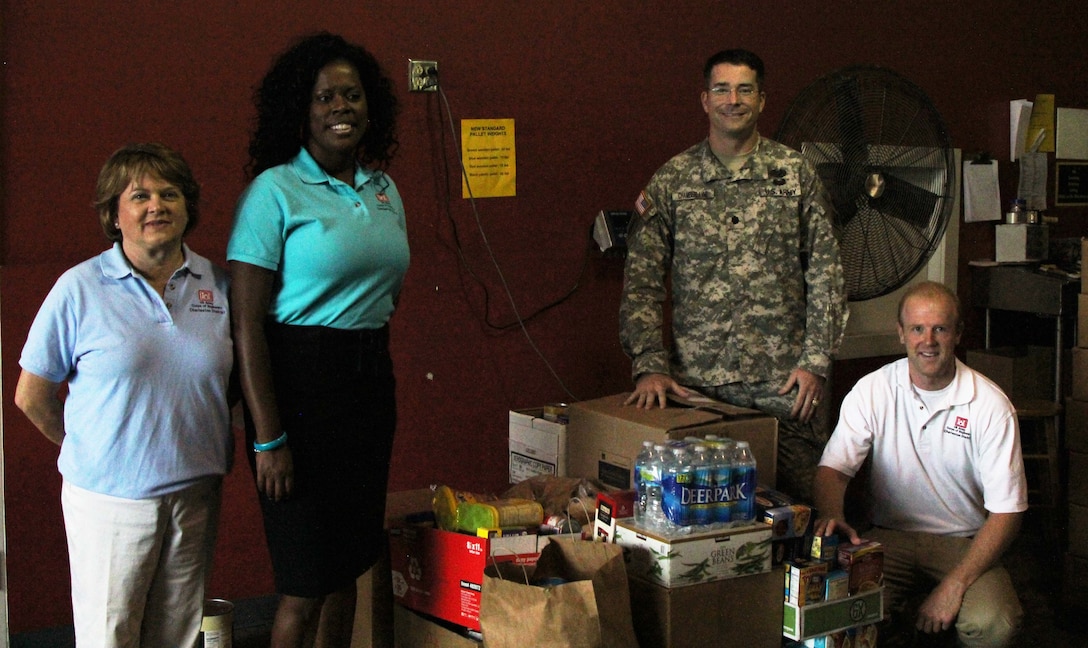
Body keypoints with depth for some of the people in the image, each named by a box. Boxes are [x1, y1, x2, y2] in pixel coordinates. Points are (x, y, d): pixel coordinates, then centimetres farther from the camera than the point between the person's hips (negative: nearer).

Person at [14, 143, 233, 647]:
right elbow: (32, 397, -1)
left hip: (196, 492, 3)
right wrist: (90, 450, 8)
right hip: (110, 495, -3)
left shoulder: (217, 284, 2)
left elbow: (237, 380, 15)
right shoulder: (79, 289, -8)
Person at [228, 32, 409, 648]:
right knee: (306, 584, 0)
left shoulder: (384, 189, 11)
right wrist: (268, 438, -17)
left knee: (347, 565, 15)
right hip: (302, 383, -6)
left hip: (372, 380, 6)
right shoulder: (275, 191, -10)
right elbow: (247, 323, -14)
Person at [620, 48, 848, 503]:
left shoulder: (795, 174, 6)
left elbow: (826, 273, 5)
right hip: (696, 381, 0)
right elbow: (641, 280, 3)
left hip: (782, 381, 0)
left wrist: (816, 361, -2)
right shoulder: (671, 181, 6)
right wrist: (650, 365, -8)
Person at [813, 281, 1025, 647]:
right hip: (890, 537, 1)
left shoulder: (990, 405, -8)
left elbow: (1006, 512, -9)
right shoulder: (872, 391, -3)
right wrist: (831, 516, -30)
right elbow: (833, 468, -5)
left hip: (966, 543, 0)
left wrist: (955, 585, -20)